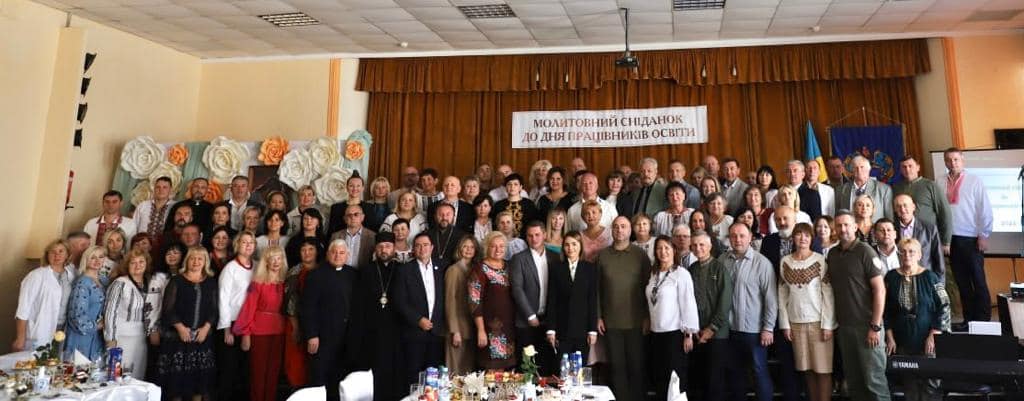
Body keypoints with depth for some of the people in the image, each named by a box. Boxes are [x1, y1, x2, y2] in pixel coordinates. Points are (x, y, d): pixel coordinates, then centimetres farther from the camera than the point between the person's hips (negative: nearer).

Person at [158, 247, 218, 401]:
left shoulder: (211, 282, 9)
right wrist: (180, 327, -13)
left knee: (200, 374, 4)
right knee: (177, 374, -3)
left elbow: (214, 309, 6)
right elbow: (168, 309, -4)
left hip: (202, 336, 3)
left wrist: (206, 327, -8)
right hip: (177, 335, -2)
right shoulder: (176, 281, 1)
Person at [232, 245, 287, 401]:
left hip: (278, 331, 4)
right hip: (260, 331, -4)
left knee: (274, 371, 10)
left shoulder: (283, 283, 6)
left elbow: (284, 308, 10)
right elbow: (249, 308, -9)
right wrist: (246, 333, -13)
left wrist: (286, 327, 1)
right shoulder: (258, 282, -7)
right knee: (258, 371, 3)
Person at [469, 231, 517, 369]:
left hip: (510, 328, 5)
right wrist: (481, 330, -14)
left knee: (509, 372, 9)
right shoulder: (480, 270, -6)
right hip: (491, 330, -5)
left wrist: (516, 324, 10)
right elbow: (474, 302, -10)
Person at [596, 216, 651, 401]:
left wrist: (647, 316, -2)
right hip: (611, 322, 1)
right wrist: (598, 316, 1)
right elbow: (597, 287, 4)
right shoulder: (602, 255, 3)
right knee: (617, 366, 7)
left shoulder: (640, 254, 0)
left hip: (636, 321, -1)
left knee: (636, 365, 6)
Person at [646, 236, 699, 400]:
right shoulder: (654, 274, 8)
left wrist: (689, 333, -12)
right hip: (656, 333, 6)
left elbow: (688, 304, -12)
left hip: (675, 333, -6)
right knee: (658, 378, 12)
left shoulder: (681, 273, -10)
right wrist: (647, 322, 10)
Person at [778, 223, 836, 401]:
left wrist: (827, 324, -9)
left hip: (818, 321, -3)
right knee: (807, 369, 9)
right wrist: (785, 323, 2)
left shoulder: (820, 260, -4)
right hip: (796, 322, 3)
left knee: (823, 368, 1)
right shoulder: (785, 261, 4)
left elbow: (828, 294, -5)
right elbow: (782, 294, 6)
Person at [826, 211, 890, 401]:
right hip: (843, 325, 5)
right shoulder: (832, 253, 8)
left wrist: (875, 326, -15)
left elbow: (879, 289, -12)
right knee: (852, 377, 12)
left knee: (873, 377, 0)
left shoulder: (865, 251, -8)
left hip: (865, 324, -5)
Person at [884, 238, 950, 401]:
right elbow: (885, 310, 5)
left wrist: (933, 336, -9)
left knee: (930, 382, 2)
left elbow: (944, 307, -4)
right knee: (908, 382, 9)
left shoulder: (930, 277, -5)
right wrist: (890, 337, 1)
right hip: (902, 341, 2)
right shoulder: (891, 277, 1)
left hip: (926, 340, -2)